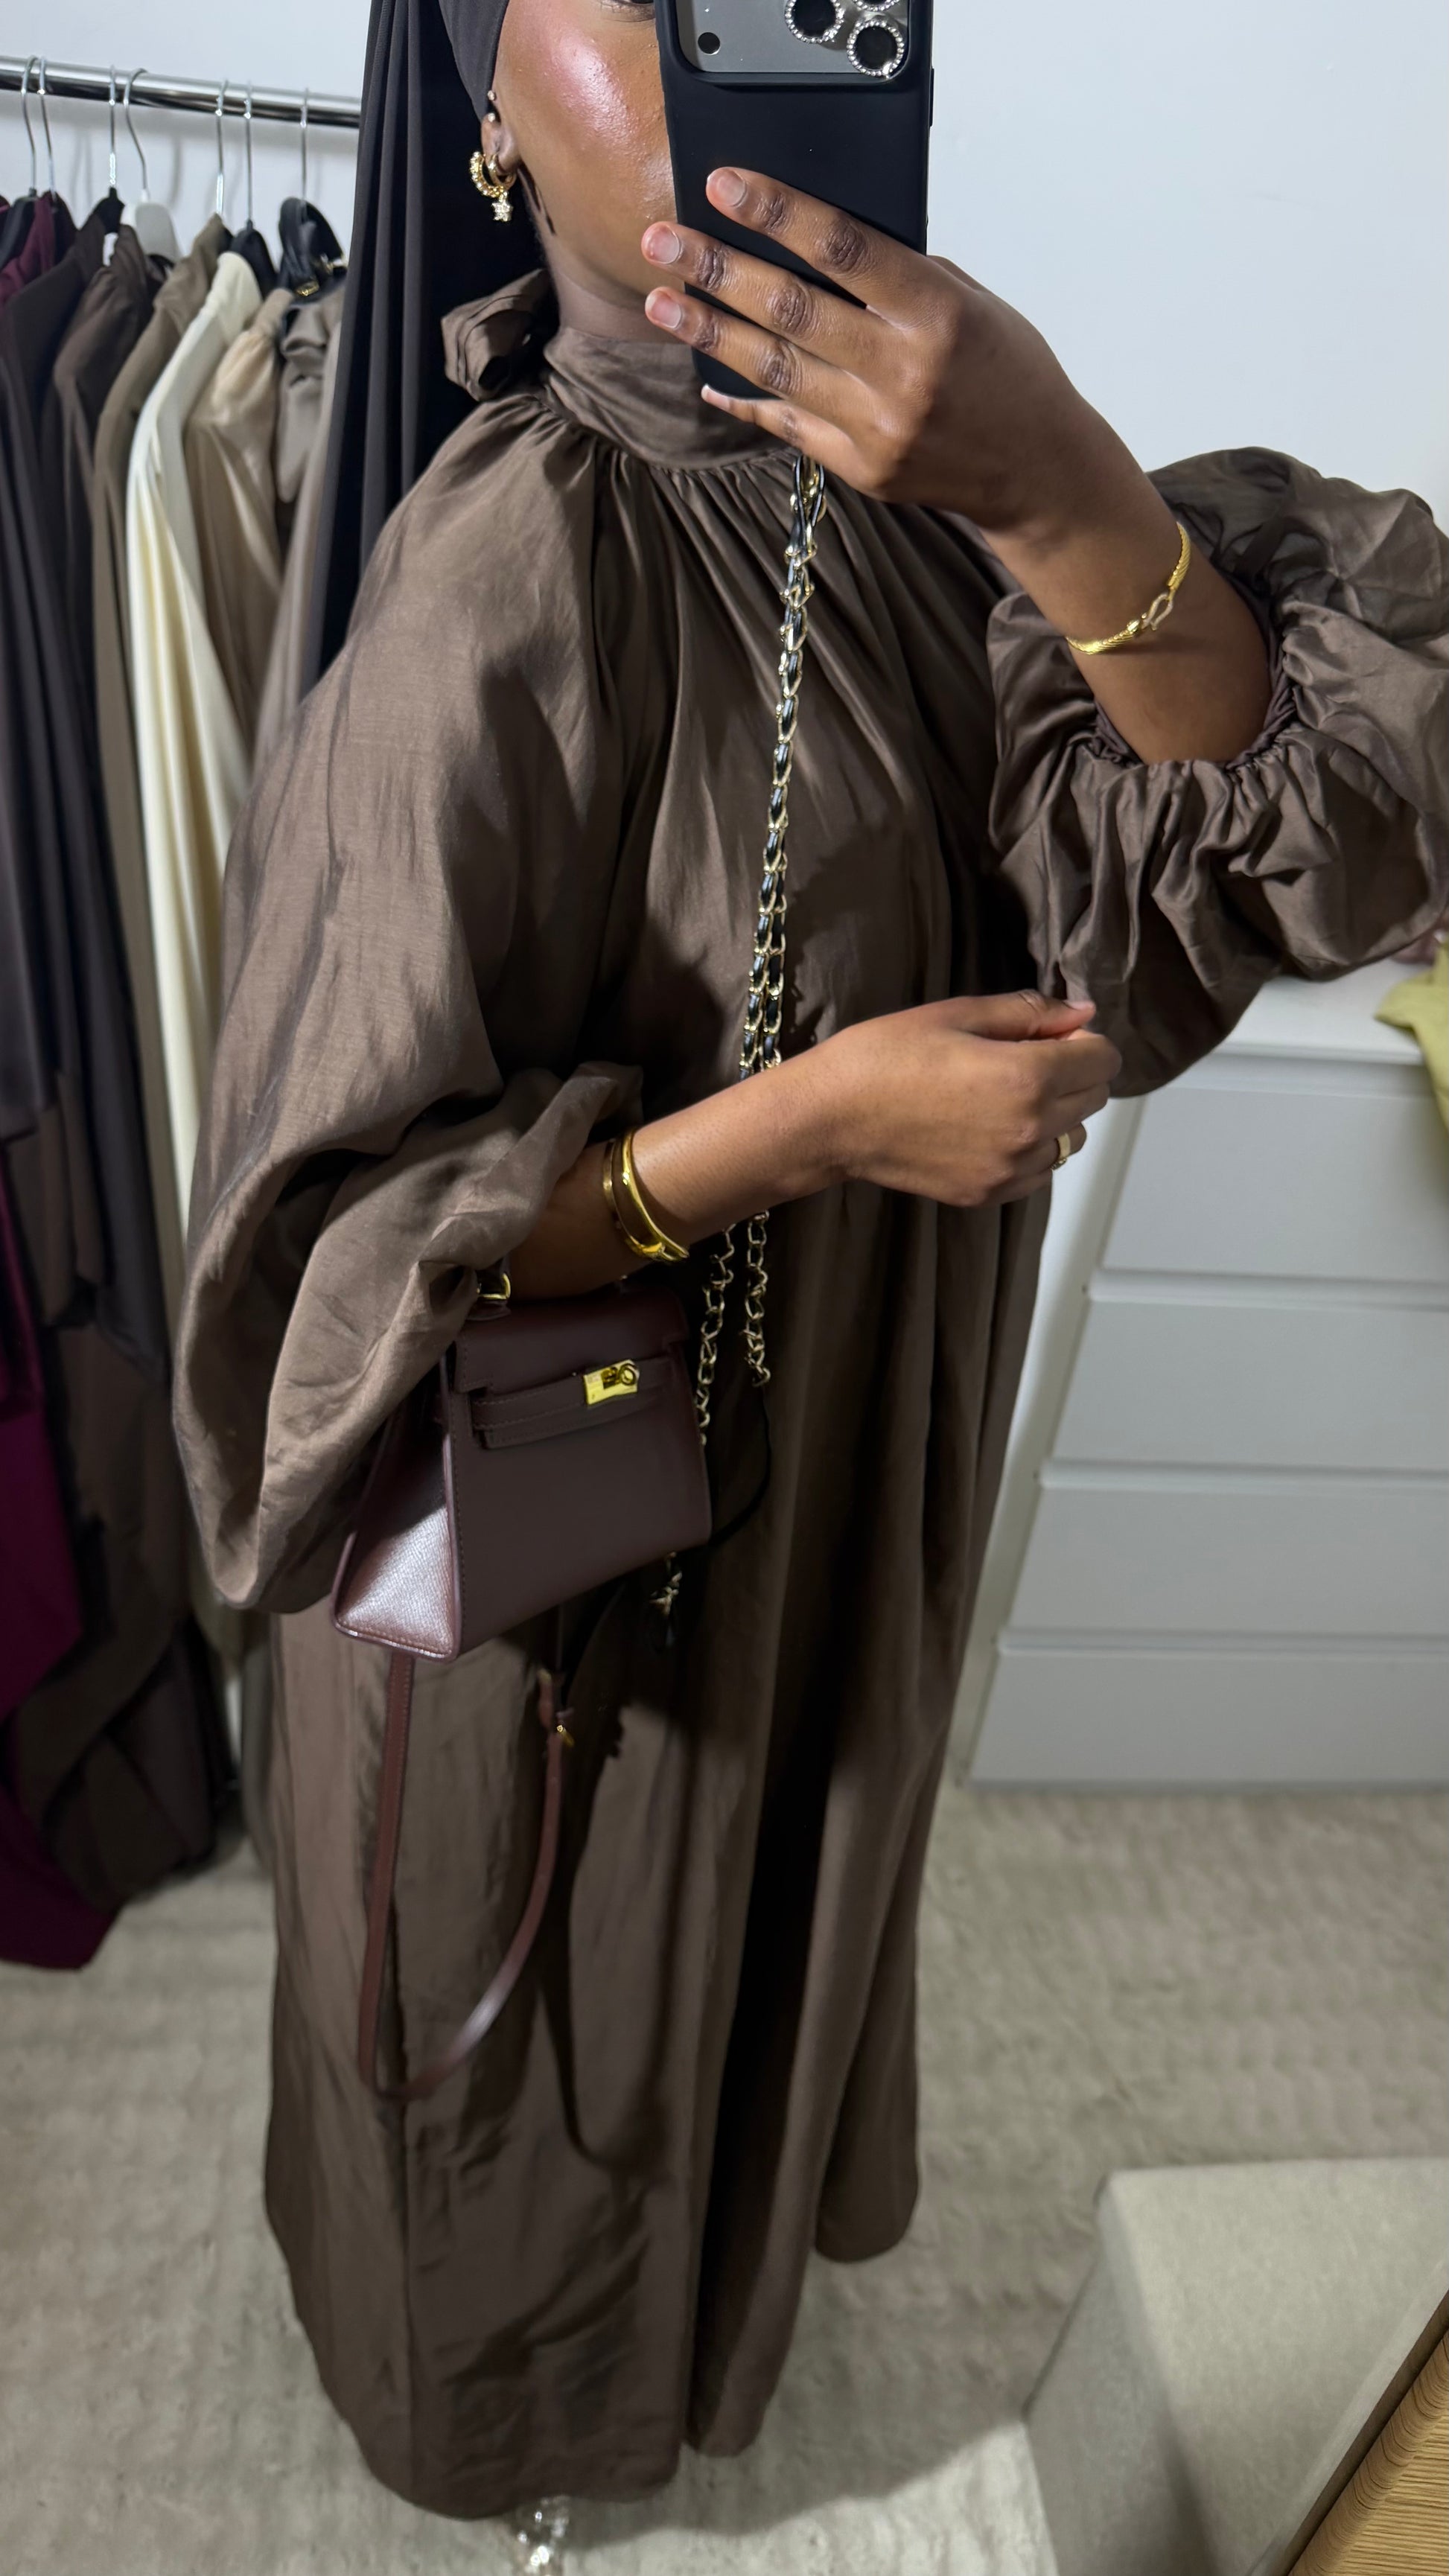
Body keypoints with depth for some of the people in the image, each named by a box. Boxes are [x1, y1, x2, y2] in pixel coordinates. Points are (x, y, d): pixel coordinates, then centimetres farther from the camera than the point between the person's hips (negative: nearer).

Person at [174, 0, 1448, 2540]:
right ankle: (510, 2383, 60)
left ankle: (701, 2236, 67)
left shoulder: (913, 475, -5)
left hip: (840, 1469, 6)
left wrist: (1061, 498, -31)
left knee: (750, 1919, 31)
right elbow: (357, 1220, -23)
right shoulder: (513, 567, -24)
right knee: (547, 1988, 23)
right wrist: (811, 1119, -31)